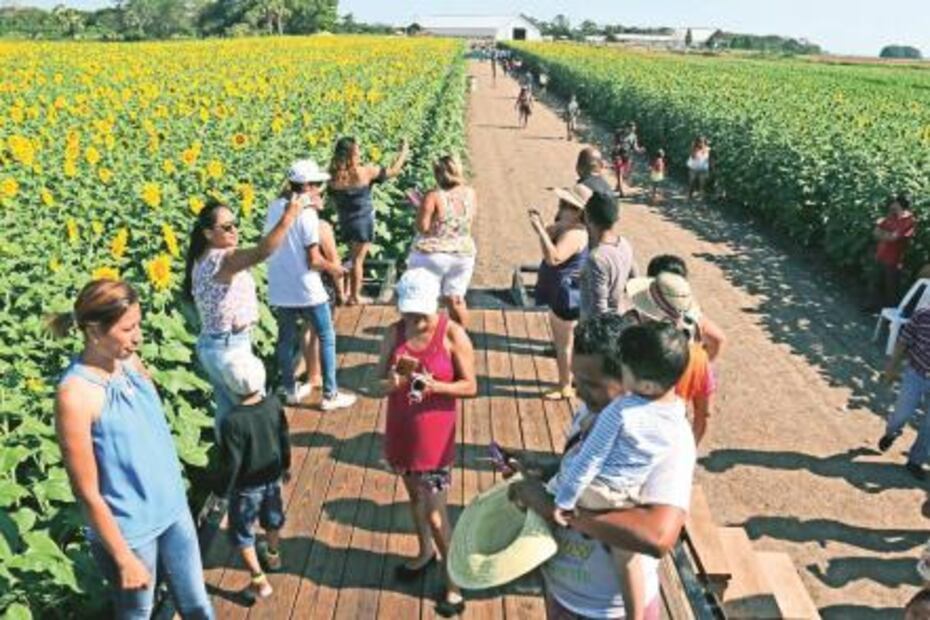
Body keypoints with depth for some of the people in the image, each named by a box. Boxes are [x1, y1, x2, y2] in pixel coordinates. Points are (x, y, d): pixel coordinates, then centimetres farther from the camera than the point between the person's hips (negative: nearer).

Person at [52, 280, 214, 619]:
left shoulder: (130, 361, -5)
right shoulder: (75, 394, -25)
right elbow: (87, 493, -19)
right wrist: (124, 558, -13)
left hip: (173, 508, 6)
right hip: (128, 530, -5)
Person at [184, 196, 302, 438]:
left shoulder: (203, 260, 9)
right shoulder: (221, 259, -23)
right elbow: (260, 253, -42)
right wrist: (286, 219, -44)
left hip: (213, 343, 10)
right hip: (228, 347, -10)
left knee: (227, 409, 20)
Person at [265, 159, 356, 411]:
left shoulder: (274, 207, 1)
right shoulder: (307, 214, -18)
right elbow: (314, 260, -20)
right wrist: (334, 268, 1)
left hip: (279, 290, 6)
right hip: (307, 291, -6)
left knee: (286, 339, 19)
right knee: (327, 338, 10)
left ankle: (291, 390, 32)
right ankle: (330, 395, 14)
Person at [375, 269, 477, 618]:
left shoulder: (453, 335, -16)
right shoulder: (394, 333, -5)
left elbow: (470, 387, -11)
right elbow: (379, 384, -3)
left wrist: (434, 385, -27)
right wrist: (391, 383, -26)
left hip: (434, 435, -4)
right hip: (400, 430, 5)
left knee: (435, 514, 0)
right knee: (414, 495, 23)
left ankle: (453, 582, 19)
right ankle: (425, 552, 48)